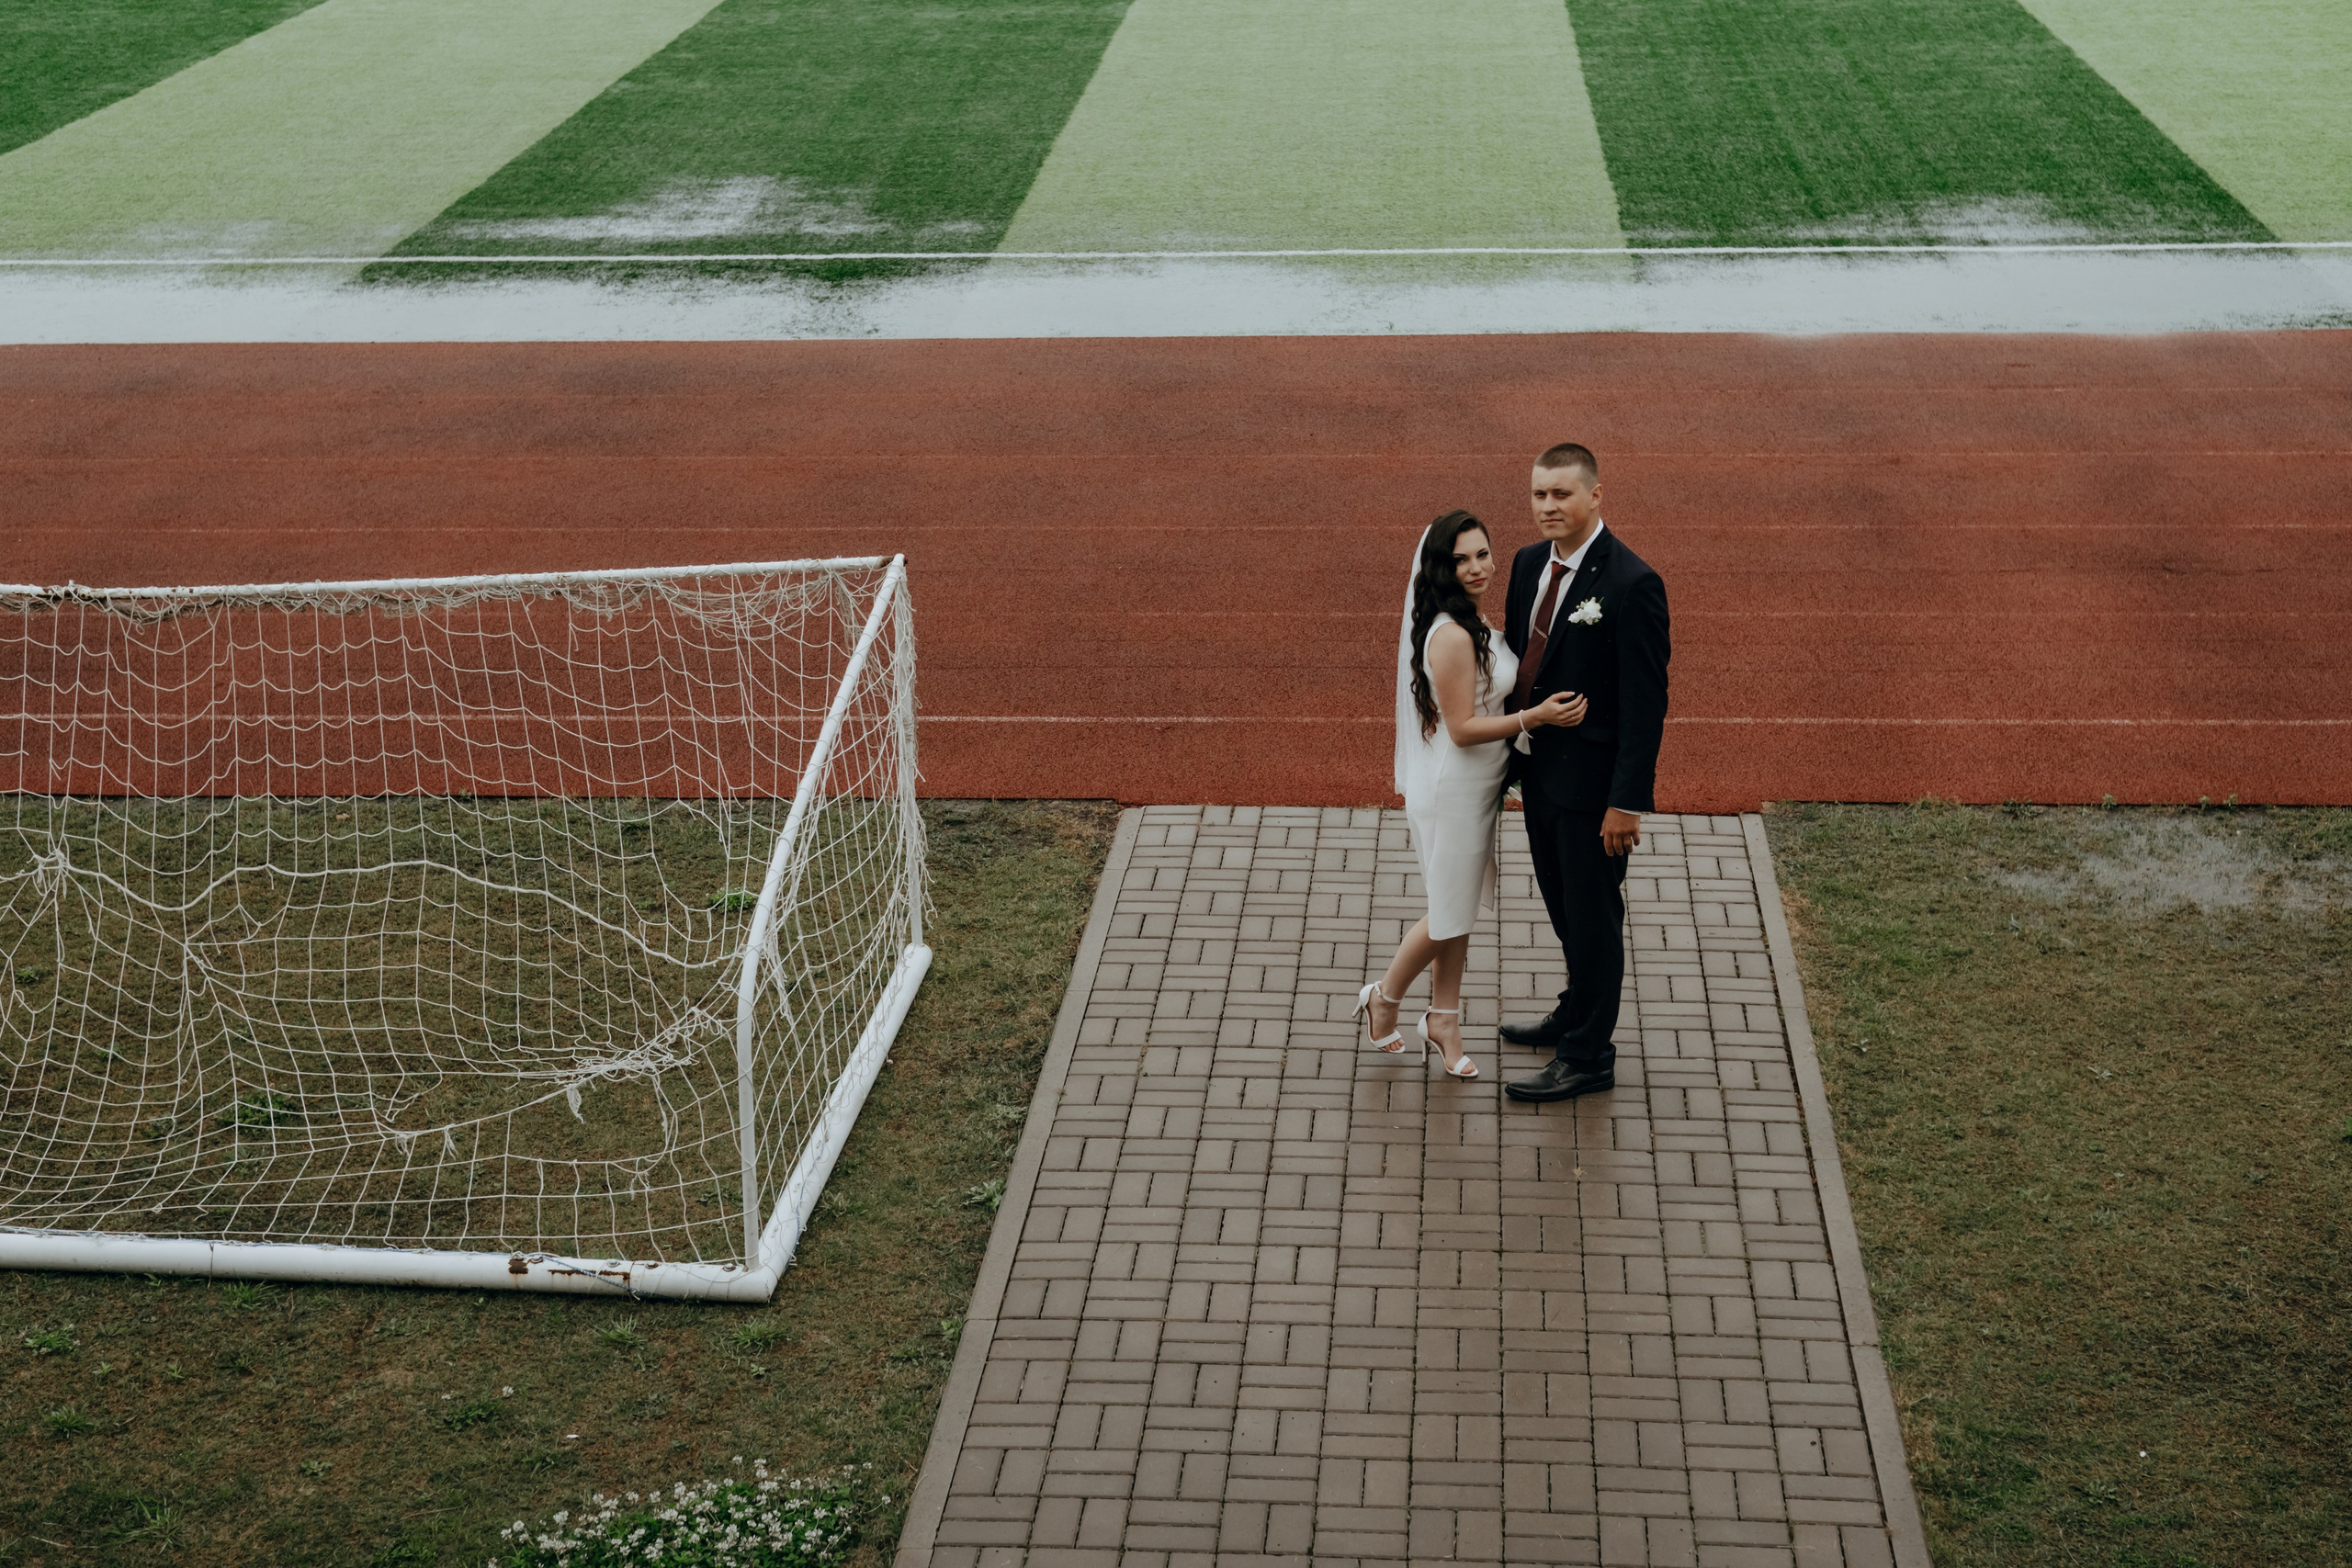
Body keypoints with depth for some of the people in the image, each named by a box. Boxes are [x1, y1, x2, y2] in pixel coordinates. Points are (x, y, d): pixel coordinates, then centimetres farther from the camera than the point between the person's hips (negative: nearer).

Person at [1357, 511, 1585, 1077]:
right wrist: (1535, 716, -29)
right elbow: (1462, 728, -24)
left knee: (1459, 912, 18)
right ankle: (1383, 998, 27)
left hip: (1475, 787, 9)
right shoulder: (1451, 636, -25)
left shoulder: (1472, 624, 6)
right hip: (1451, 791, -9)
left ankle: (1443, 1021, 30)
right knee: (1449, 915, 5)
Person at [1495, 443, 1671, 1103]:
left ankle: (1588, 1058, 20)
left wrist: (1627, 801, -21)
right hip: (1539, 770, 7)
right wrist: (1510, 752, 13)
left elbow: (1647, 702, -20)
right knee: (1563, 907, 24)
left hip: (1593, 781, -7)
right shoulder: (1529, 563, 3)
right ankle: (1579, 1012, 45)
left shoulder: (1631, 584, -21)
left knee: (1593, 916, 6)